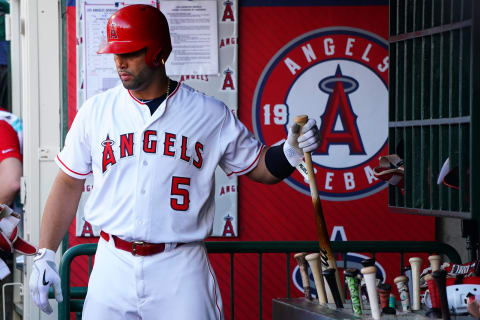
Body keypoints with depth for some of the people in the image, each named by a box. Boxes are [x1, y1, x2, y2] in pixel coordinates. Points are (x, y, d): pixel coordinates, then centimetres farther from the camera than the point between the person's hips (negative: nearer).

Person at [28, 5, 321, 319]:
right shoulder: (96, 111, 6)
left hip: (181, 270, -1)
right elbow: (69, 183, 11)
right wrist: (45, 255, 7)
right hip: (113, 266, 2)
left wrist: (291, 151, -12)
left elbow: (259, 166, 10)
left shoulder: (211, 115, 2)